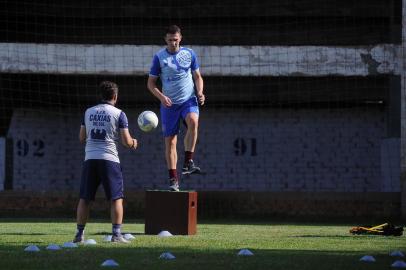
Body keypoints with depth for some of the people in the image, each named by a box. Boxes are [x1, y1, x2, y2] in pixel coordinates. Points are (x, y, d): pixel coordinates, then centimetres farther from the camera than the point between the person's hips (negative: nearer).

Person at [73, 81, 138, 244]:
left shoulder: (88, 112, 11)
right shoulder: (118, 114, -1)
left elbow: (82, 138, 16)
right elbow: (126, 142, -3)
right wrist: (133, 143, 19)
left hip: (90, 158, 4)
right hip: (109, 159, -4)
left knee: (85, 199, 7)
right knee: (116, 198, 1)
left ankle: (79, 234, 6)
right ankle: (116, 234, -6)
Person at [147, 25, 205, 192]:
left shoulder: (189, 54, 6)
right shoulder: (159, 57, 1)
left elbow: (197, 76, 15)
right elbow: (151, 83, 4)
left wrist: (200, 92, -3)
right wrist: (161, 97, -13)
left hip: (189, 100, 0)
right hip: (169, 103, 0)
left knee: (193, 121, -32)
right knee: (170, 141, -1)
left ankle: (188, 163, -27)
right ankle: (173, 179, 7)